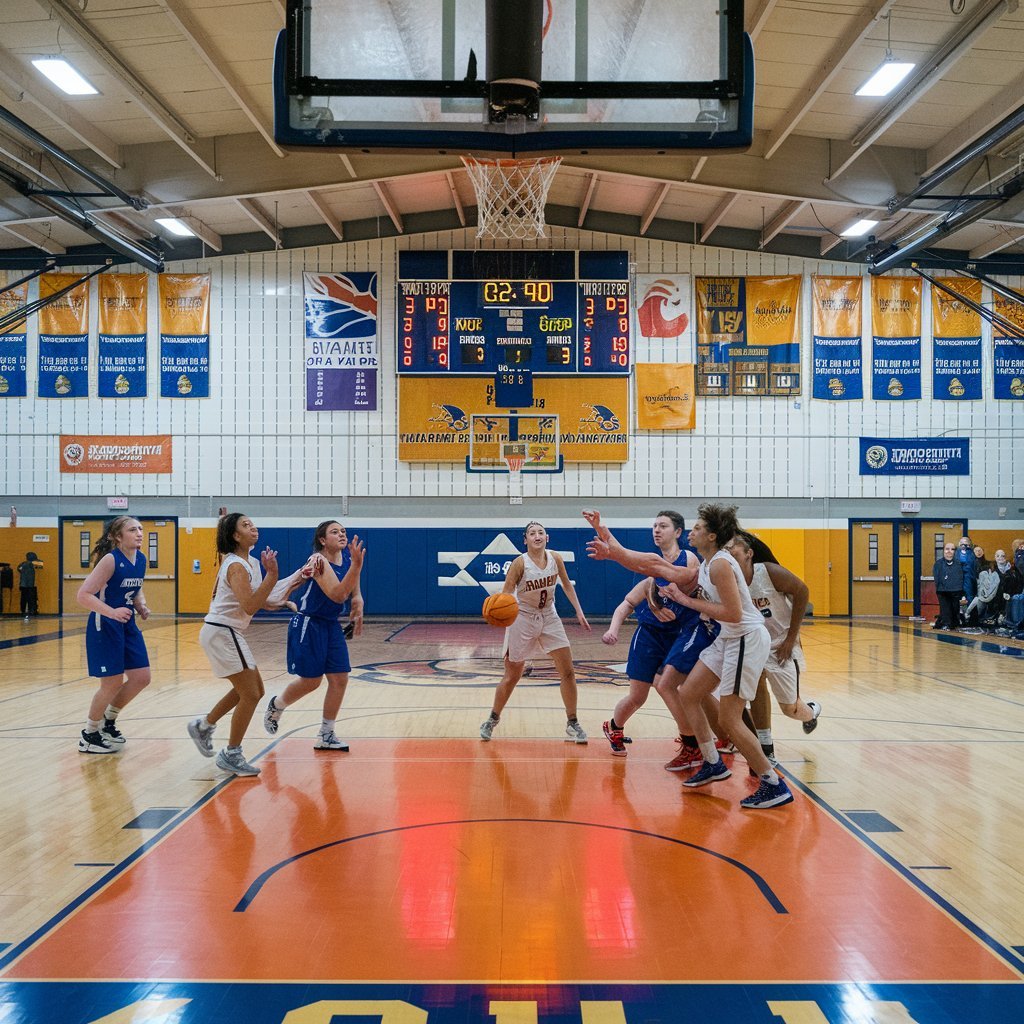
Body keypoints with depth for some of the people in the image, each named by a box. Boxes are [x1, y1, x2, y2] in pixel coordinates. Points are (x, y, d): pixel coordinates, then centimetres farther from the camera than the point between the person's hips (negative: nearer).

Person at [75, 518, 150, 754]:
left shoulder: (141, 560, 2)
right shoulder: (110, 560, -20)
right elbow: (83, 595, -23)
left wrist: (141, 607, 0)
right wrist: (112, 612, -34)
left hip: (128, 624, 8)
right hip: (105, 626, -7)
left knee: (142, 678, 5)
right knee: (113, 682, -2)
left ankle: (108, 720, 28)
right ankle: (89, 736, 18)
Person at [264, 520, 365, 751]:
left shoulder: (349, 557, 0)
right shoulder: (319, 561, -21)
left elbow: (355, 595, 8)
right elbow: (337, 595, -33)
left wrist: (358, 614, -13)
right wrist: (356, 565, -40)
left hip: (331, 625, 7)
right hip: (308, 625, -7)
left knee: (340, 678, 2)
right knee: (311, 681, -1)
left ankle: (326, 736, 14)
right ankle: (276, 705, 30)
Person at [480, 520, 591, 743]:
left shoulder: (555, 558, -6)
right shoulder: (520, 563, -19)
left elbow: (567, 584, 9)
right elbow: (506, 594, -19)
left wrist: (579, 611, 6)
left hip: (549, 618, 4)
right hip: (523, 619, -4)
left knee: (568, 671, -1)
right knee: (512, 676, 5)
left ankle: (572, 723, 12)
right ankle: (492, 719, 26)